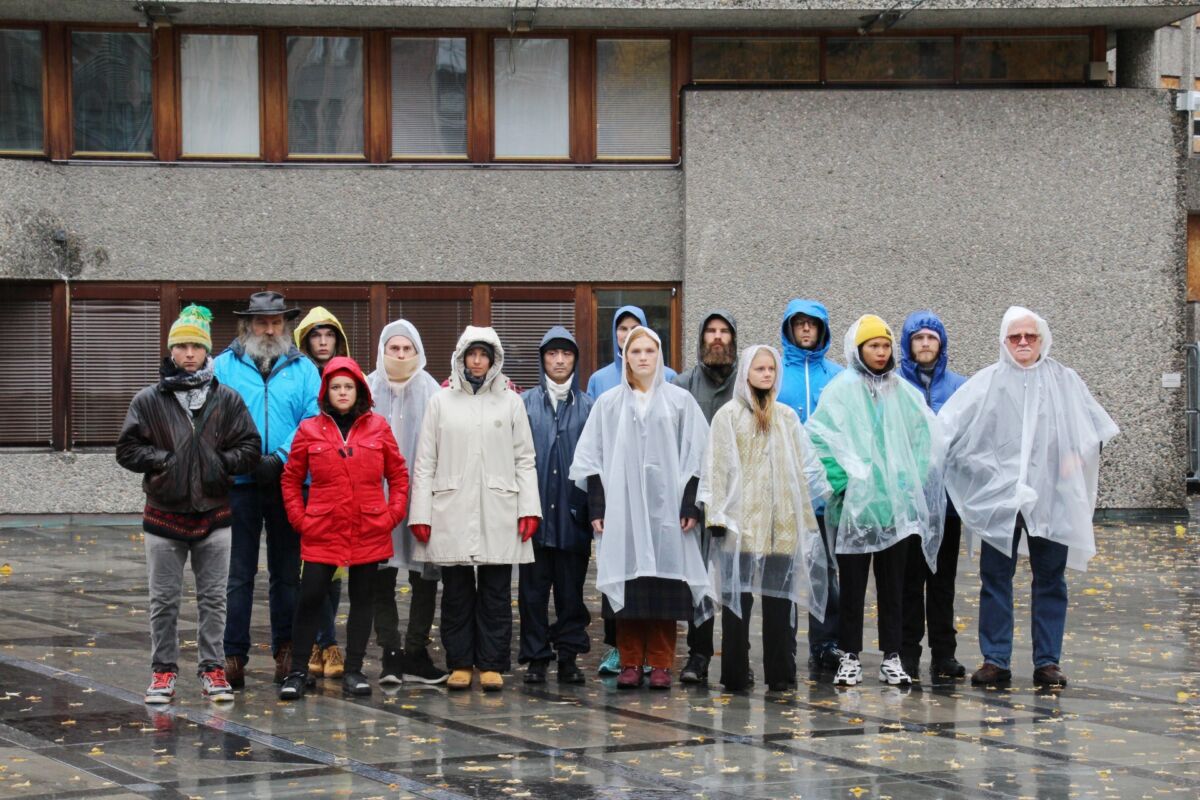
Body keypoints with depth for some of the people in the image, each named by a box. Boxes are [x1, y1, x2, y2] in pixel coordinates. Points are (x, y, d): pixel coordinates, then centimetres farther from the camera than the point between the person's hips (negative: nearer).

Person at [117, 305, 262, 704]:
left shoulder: (227, 400, 4)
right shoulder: (149, 400, 1)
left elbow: (250, 447, 4)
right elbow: (128, 448, 0)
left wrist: (221, 463, -11)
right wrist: (162, 460, -12)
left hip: (213, 515, 1)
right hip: (164, 514, -1)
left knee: (213, 598, 5)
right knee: (164, 600, 5)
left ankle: (212, 669, 13)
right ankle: (163, 671, 12)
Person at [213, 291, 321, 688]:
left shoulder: (303, 369, 7)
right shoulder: (225, 365, 5)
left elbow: (313, 421, -4)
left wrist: (279, 458, -17)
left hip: (289, 483, 1)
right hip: (239, 484, -1)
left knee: (287, 573, 9)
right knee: (238, 574, -1)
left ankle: (286, 652, 17)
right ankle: (233, 655, 1)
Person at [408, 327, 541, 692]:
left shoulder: (510, 402, 9)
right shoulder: (441, 402, 8)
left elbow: (524, 459, 8)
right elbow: (425, 462, 7)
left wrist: (529, 508, -2)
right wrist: (420, 513, -1)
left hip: (498, 512, 0)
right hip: (452, 512, 0)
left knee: (496, 591, 0)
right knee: (456, 591, 3)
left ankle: (492, 665, 6)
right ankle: (460, 663, 10)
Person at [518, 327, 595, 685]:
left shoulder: (587, 406, 9)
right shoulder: (526, 403, 7)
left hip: (572, 509, 0)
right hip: (535, 508, 0)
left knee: (571, 586, 3)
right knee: (534, 586, 1)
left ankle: (569, 656, 10)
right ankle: (536, 657, 7)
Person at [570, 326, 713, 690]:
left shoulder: (680, 401, 6)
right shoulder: (608, 403, 8)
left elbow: (697, 455, 4)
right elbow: (591, 457, 8)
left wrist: (691, 504, -3)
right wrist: (597, 507, 0)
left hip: (665, 506, -1)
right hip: (622, 507, 1)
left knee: (665, 587, -2)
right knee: (628, 586, -1)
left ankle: (660, 664, 4)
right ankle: (630, 663, 5)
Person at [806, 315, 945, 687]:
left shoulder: (902, 392, 9)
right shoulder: (841, 390, -3)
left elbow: (926, 439, 15)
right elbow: (818, 437, -8)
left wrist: (912, 482, 6)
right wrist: (839, 479, -11)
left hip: (896, 505, 3)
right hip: (855, 504, -3)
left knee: (893, 584, 7)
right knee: (852, 583, 2)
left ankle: (892, 657, 13)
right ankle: (850, 657, 9)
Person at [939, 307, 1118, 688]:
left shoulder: (1065, 381, 8)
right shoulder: (987, 382, 5)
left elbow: (1095, 427, 11)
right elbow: (946, 428, 3)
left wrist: (1077, 456, -4)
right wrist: (977, 465, -5)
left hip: (1051, 496, 1)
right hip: (998, 495, 0)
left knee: (1050, 579, 3)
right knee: (995, 578, 1)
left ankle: (1048, 661, 8)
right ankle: (995, 660, 6)